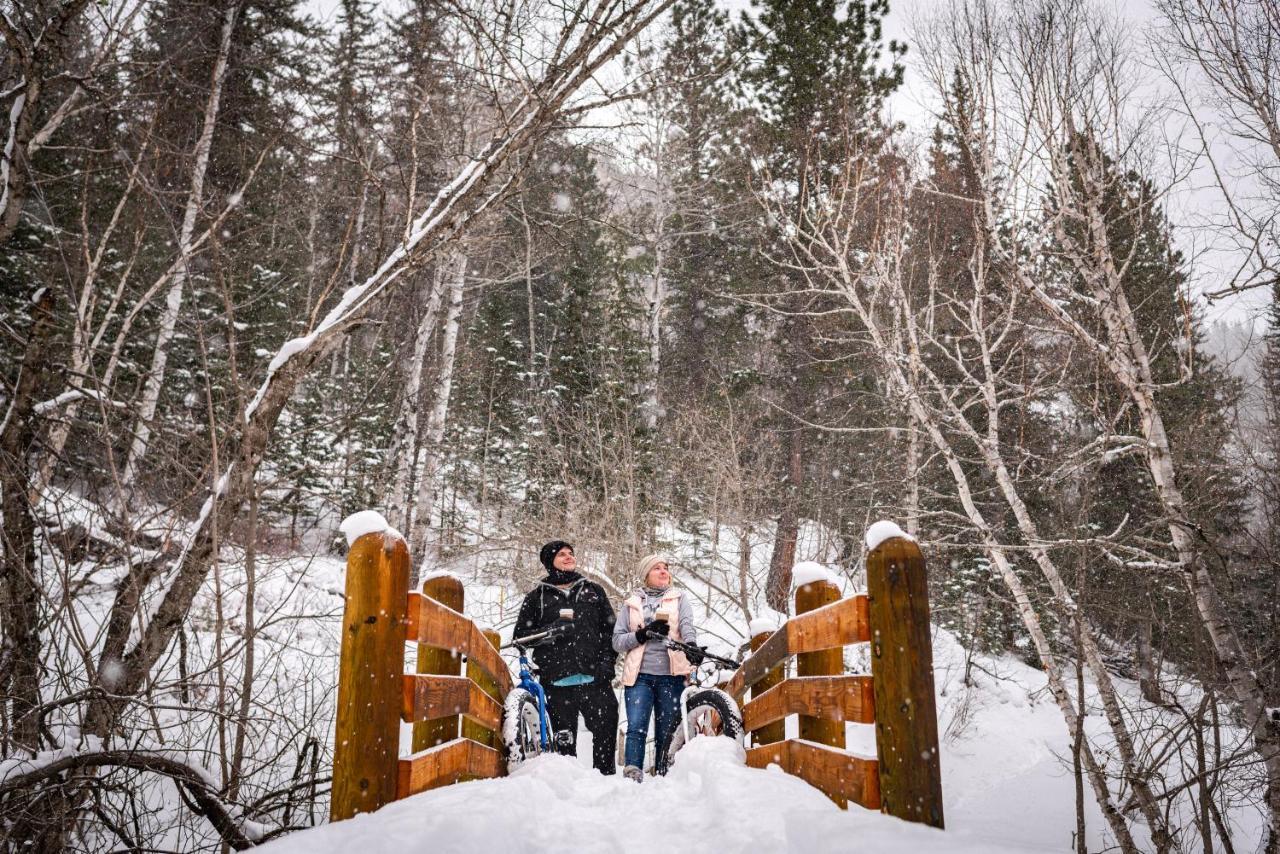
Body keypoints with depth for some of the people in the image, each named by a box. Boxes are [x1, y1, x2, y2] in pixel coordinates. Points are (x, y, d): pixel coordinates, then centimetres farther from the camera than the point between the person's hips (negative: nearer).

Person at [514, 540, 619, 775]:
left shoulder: (593, 591, 17)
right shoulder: (538, 596, 13)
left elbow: (610, 629, 14)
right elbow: (521, 634, 8)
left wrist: (607, 662, 0)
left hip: (594, 678, 1)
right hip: (557, 681, -1)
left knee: (606, 732, -4)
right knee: (564, 741, 1)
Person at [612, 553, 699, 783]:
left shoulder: (679, 598, 15)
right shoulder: (630, 604, 16)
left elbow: (687, 625, -4)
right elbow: (617, 641, 9)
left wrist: (691, 645, -27)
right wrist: (644, 634, -9)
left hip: (671, 675, 0)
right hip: (639, 675, 0)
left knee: (667, 733, 1)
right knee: (636, 727, -15)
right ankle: (632, 775, -19)